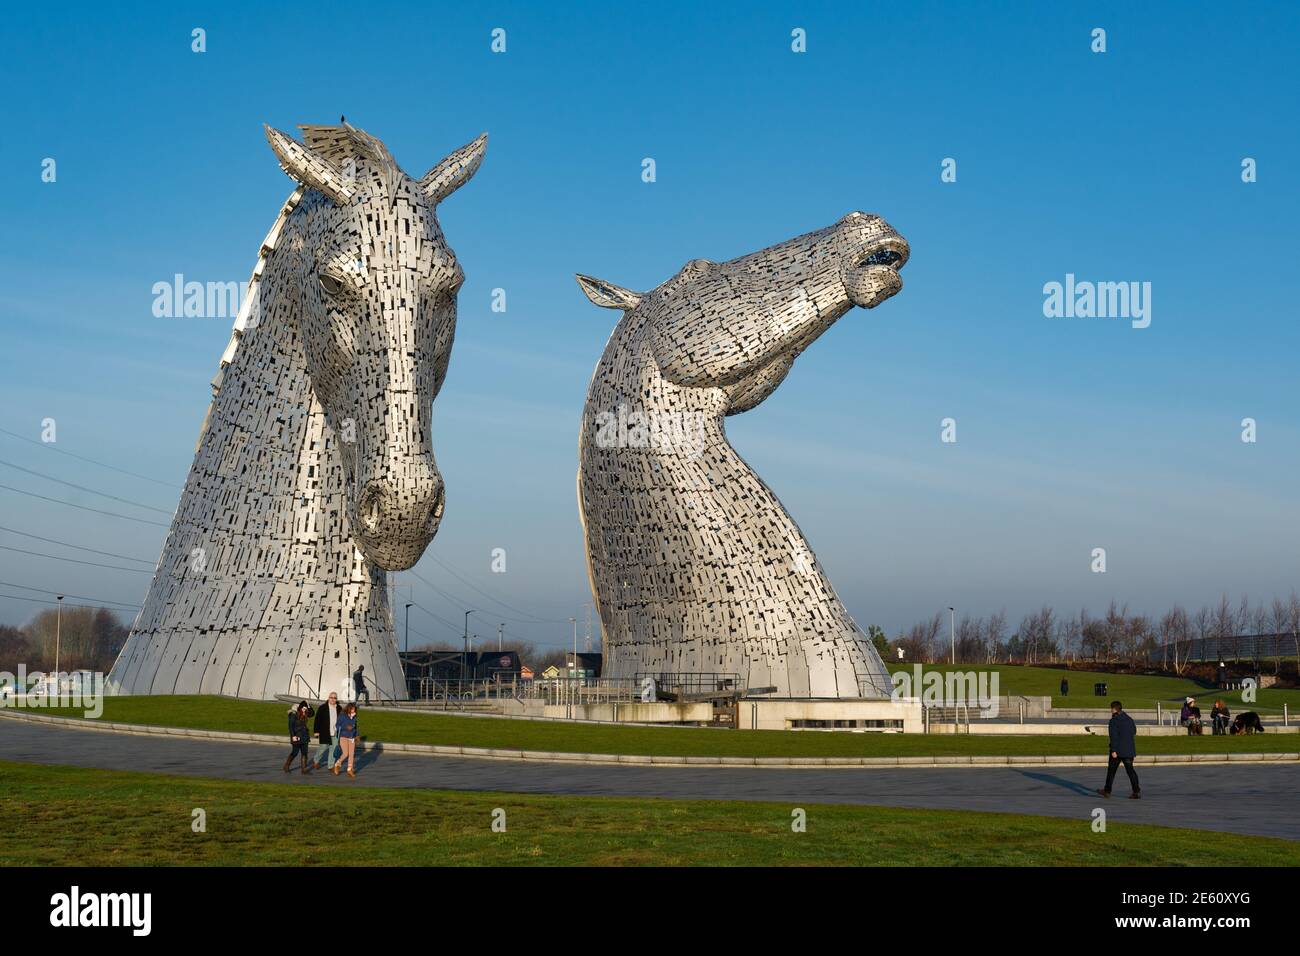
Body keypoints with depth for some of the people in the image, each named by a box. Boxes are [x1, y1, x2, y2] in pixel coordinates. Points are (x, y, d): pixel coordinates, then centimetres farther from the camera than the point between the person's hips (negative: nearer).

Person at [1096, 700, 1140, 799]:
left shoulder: (1114, 721, -10)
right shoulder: (1129, 719, 11)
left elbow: (1114, 736, -17)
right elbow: (1134, 732, 20)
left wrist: (1113, 750, -19)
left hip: (1118, 751, -5)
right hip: (1129, 750, 5)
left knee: (1111, 770, 9)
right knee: (1130, 770, 3)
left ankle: (1107, 790, 18)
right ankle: (1136, 791, -10)